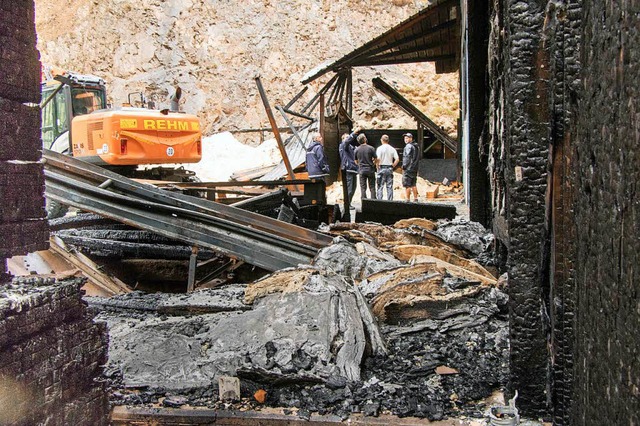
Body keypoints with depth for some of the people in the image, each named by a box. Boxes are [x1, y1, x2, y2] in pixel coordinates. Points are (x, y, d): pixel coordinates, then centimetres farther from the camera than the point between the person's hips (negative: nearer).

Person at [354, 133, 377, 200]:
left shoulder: (357, 150, 1)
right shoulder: (371, 148, -8)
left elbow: (356, 162, 10)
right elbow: (375, 159, -6)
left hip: (361, 170, 2)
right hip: (370, 170, -2)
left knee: (363, 188, 5)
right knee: (372, 187, 5)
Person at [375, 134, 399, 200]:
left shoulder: (380, 148, -7)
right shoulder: (392, 149, 5)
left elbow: (378, 159, -16)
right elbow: (397, 159, -1)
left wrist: (377, 167, -2)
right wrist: (392, 166, 8)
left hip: (382, 168, -4)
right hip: (390, 169, 4)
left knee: (380, 186, 0)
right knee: (390, 186, 7)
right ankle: (390, 201, 8)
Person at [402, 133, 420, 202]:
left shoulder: (408, 146, -11)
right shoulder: (416, 146, 17)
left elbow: (407, 157, -17)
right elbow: (418, 158, 20)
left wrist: (404, 167, -12)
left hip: (408, 168, -9)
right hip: (414, 168, 9)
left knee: (407, 185, -7)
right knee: (413, 184, 13)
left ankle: (408, 199, -8)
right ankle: (415, 198, 15)